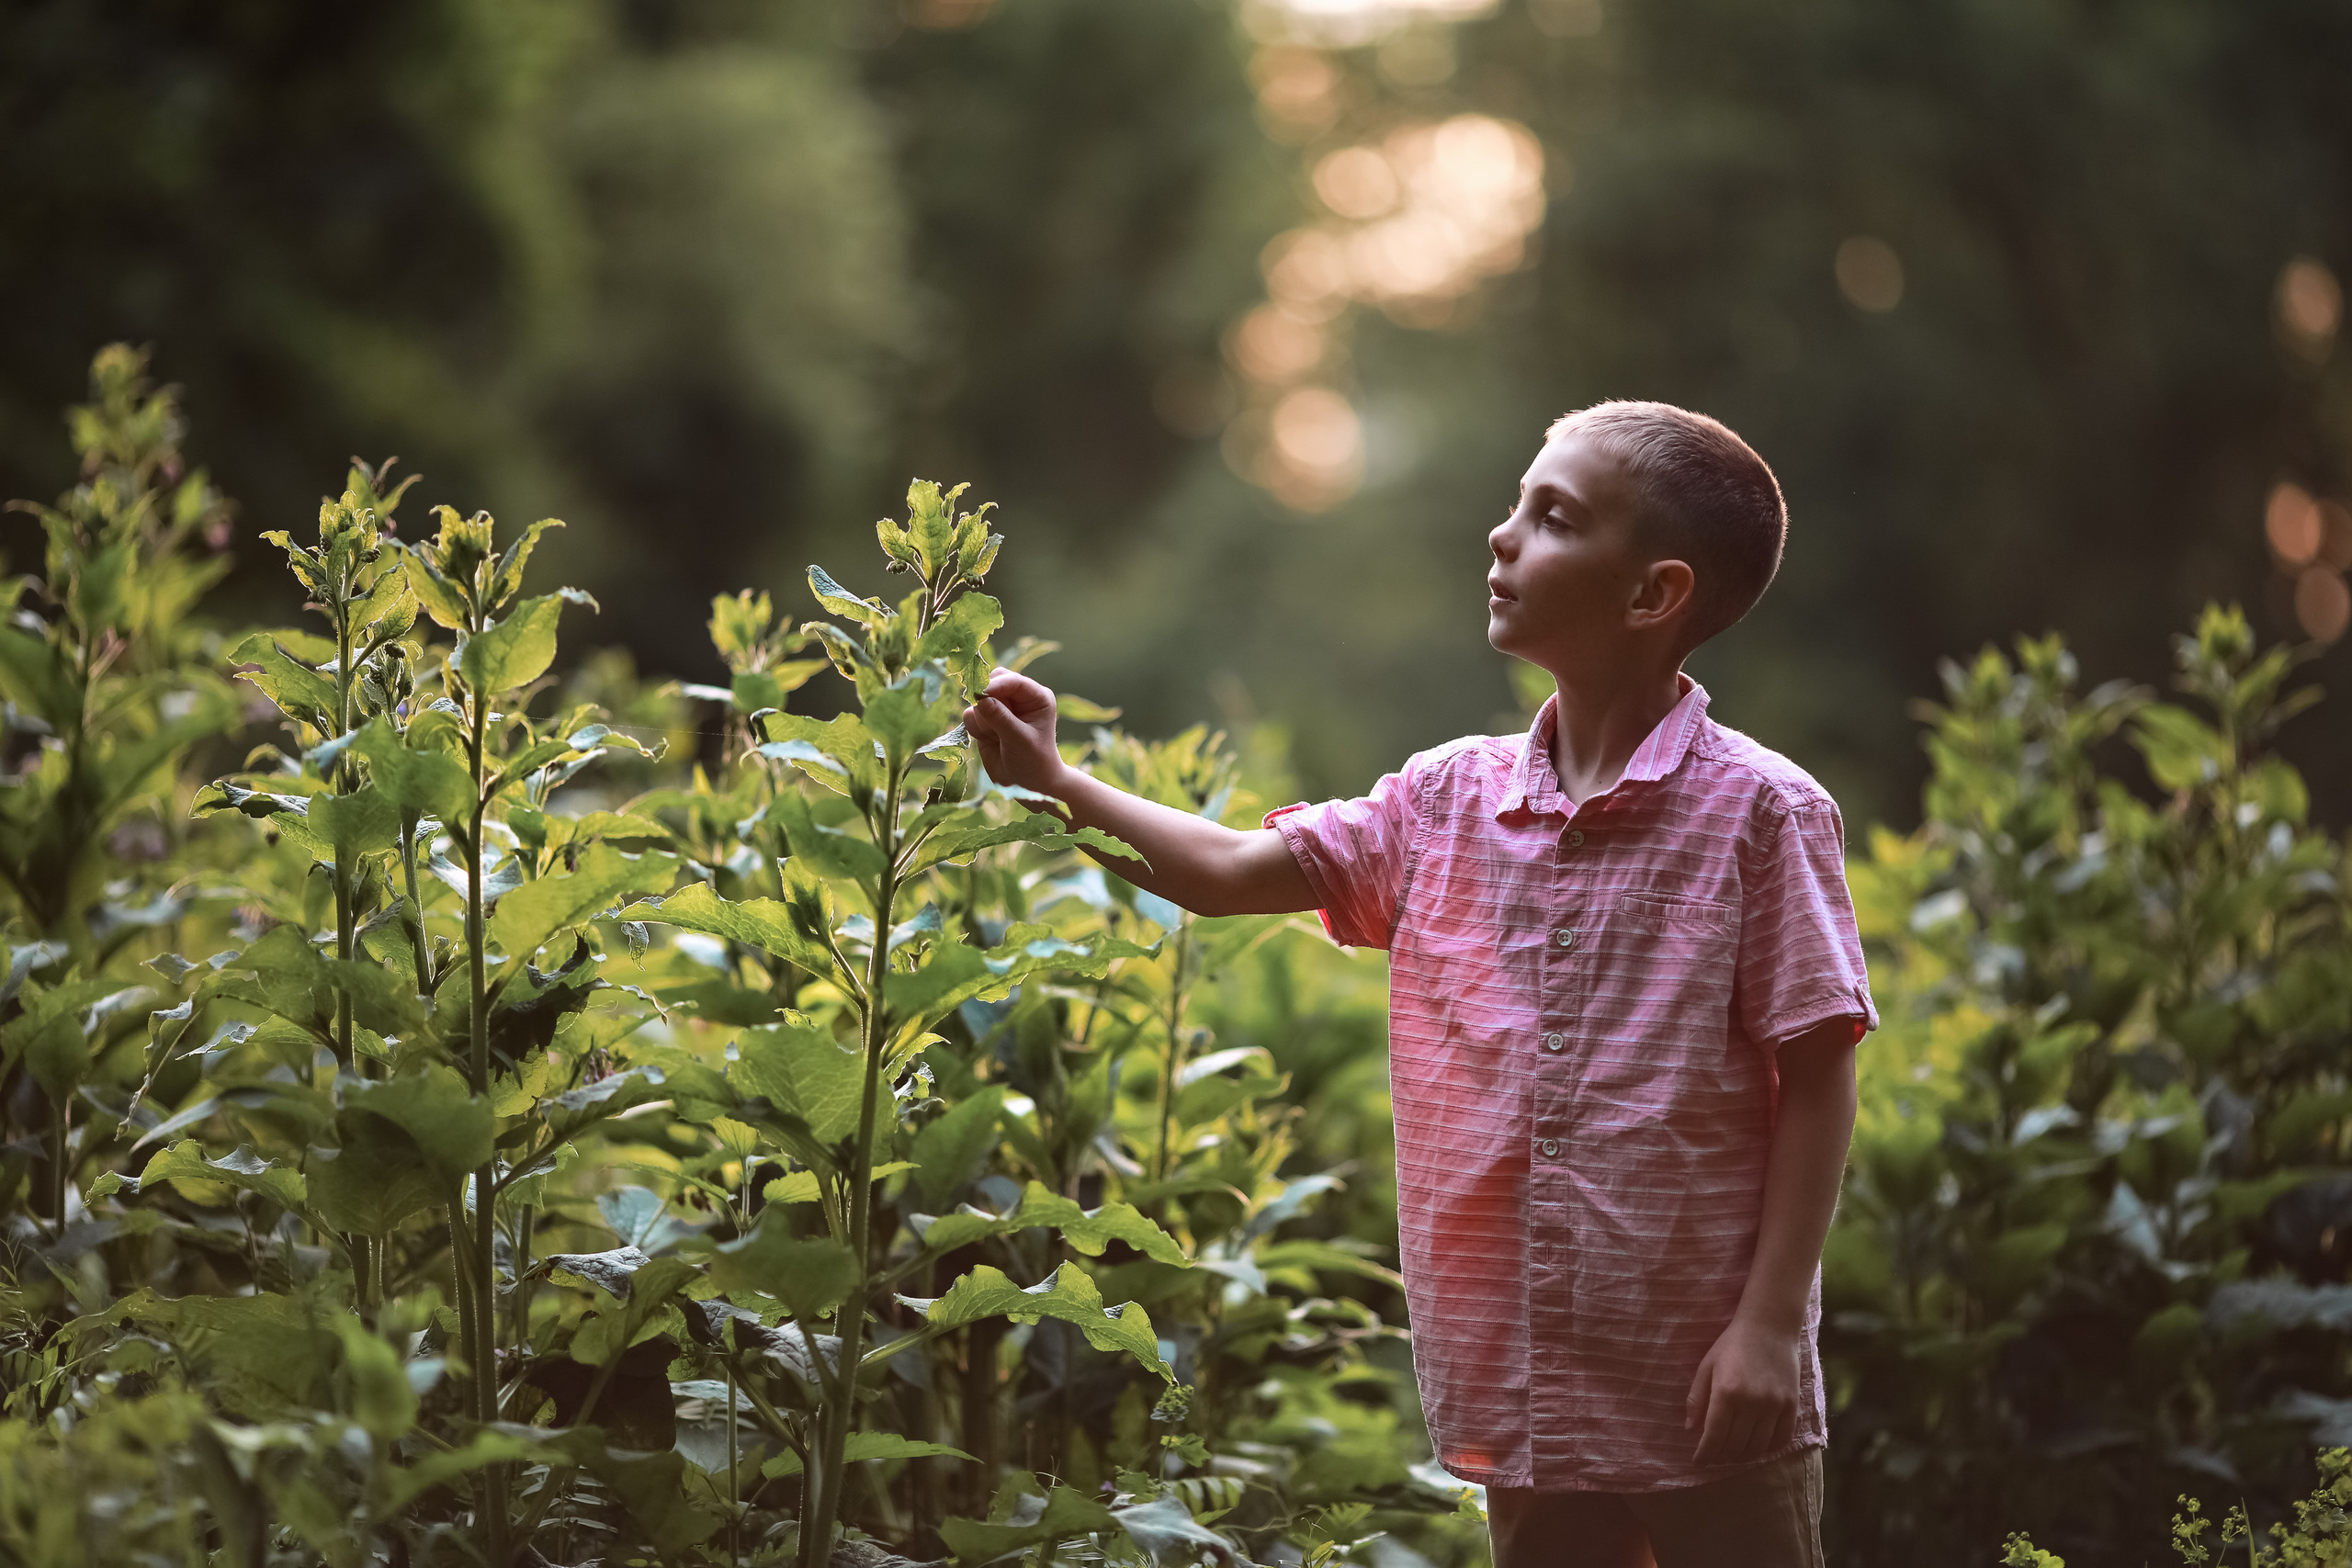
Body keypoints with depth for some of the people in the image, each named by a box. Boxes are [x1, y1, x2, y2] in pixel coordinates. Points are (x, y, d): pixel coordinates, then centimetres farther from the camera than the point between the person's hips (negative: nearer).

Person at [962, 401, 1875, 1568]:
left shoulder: (1759, 812, -10)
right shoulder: (1448, 803, 6)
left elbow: (1817, 1084, -10)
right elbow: (1231, 871, 10)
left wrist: (1770, 1324, -14)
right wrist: (1056, 782, 3)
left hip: (1707, 1391, -5)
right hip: (1522, 1390, 5)